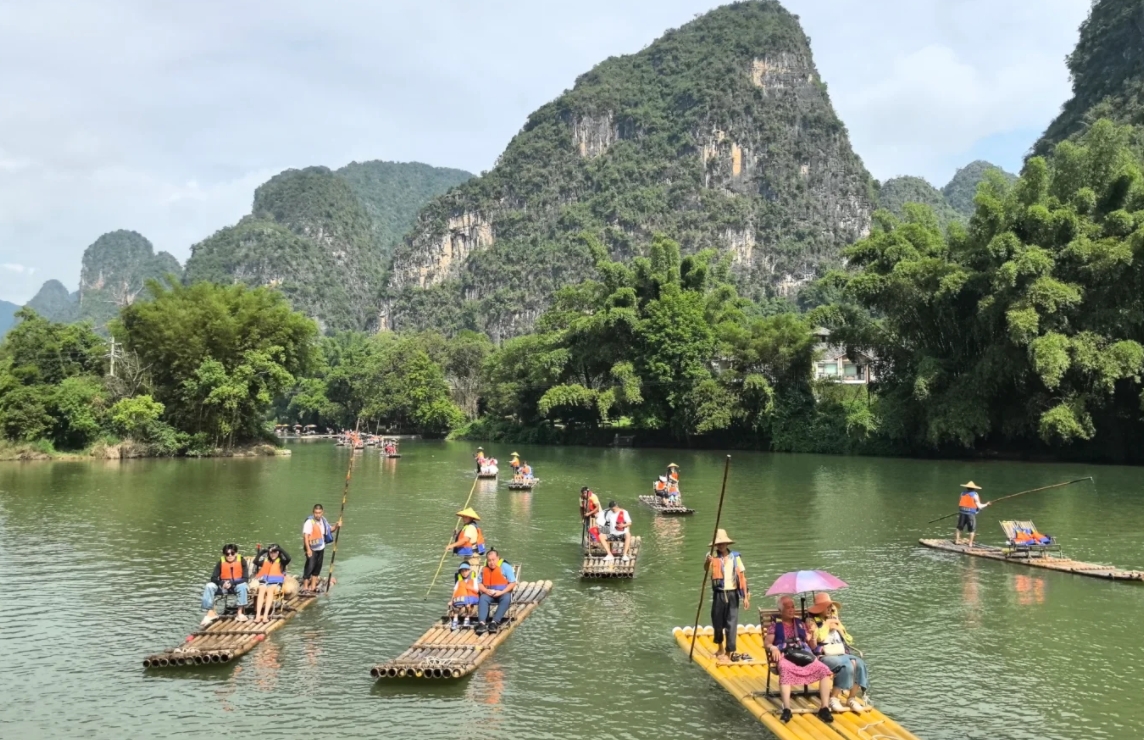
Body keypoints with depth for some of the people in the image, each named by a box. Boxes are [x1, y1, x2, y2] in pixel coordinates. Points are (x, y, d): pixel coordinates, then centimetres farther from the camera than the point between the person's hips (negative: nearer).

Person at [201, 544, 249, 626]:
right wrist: (222, 583, -28)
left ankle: (240, 613, -31)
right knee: (209, 586, -23)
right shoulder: (221, 562, -3)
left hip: (237, 585, -2)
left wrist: (232, 583, -28)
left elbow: (245, 578, -14)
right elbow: (213, 578, -7)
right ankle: (211, 612, -18)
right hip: (223, 586, 3)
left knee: (243, 586, -36)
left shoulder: (241, 561, -9)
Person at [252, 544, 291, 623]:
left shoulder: (281, 561, 9)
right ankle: (258, 615, -43)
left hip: (276, 583, -1)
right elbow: (255, 561, -4)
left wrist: (280, 549, -12)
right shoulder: (264, 560, 14)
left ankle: (265, 615, -43)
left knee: (270, 590, -35)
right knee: (262, 590, -33)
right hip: (263, 581, 1)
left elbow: (288, 559, -13)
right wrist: (261, 552, -9)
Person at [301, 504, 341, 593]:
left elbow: (330, 530, 17)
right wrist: (308, 549, -32)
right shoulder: (309, 522, -19)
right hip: (312, 549, -7)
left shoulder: (323, 521, 4)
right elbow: (305, 536, -25)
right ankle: (305, 587, -3)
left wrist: (336, 526, -5)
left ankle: (313, 586, 25)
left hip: (321, 548, 7)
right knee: (309, 566, -10)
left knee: (317, 567, 14)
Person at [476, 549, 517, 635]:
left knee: (506, 599, -36)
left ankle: (494, 622, -40)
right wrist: (486, 591, -12)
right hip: (489, 594, 3)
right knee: (482, 598, -29)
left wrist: (501, 592, -18)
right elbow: (479, 583, 8)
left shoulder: (505, 567, -5)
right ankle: (482, 623, -41)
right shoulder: (484, 569, 7)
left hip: (504, 593, -3)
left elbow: (513, 583, -8)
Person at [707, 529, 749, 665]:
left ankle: (729, 652, 4)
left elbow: (742, 576, 1)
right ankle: (720, 649, 30)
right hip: (719, 594, 1)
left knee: (731, 623, -1)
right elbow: (706, 569, -25)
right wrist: (708, 562, -48)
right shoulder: (714, 558, -4)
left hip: (732, 594, 0)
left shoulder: (735, 557, -1)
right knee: (717, 622, 10)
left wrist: (746, 596, -2)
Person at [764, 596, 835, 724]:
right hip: (785, 655, -4)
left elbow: (811, 646, 24)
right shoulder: (775, 624, 17)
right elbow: (766, 643, 7)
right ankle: (786, 709, -47)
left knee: (824, 669, -26)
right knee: (785, 670, -41)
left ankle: (824, 708, -26)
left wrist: (812, 637, 0)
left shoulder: (800, 623, 26)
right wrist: (773, 648, -15)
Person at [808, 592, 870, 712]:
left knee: (859, 663, -23)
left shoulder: (835, 620, 22)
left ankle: (852, 698, -15)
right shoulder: (813, 621, 3)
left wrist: (839, 628, 5)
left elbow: (849, 641, 21)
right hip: (824, 656, -6)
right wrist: (826, 625, -7)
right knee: (847, 665, -32)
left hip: (841, 654, 6)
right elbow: (817, 638, -14)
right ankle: (834, 699, -21)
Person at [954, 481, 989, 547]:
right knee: (972, 530, 7)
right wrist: (986, 504, 11)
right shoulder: (975, 495, -5)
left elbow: (959, 503, 8)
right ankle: (970, 543, 6)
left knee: (959, 527, 16)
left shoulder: (963, 493, 6)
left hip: (962, 512, 4)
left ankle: (957, 541, 18)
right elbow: (979, 506, -4)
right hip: (971, 513, -4)